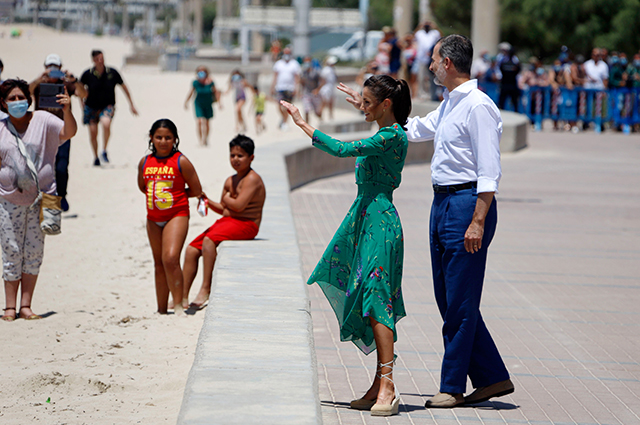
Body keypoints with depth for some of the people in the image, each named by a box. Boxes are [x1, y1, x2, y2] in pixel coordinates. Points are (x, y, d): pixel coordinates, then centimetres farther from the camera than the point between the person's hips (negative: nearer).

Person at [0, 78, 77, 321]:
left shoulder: (43, 121, 0)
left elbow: (69, 132, -13)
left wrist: (67, 110, -29)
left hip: (40, 197, -1)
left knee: (34, 252, 1)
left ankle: (26, 305, 8)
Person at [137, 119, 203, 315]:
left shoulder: (181, 162, -8)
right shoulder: (145, 162, 5)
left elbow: (196, 190, -3)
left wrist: (173, 195, 0)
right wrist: (156, 195, 9)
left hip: (177, 215, -5)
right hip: (154, 218, 5)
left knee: (170, 258, -21)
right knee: (159, 264, 11)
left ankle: (178, 304, -15)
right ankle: (161, 309, 18)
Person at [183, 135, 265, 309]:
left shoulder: (252, 179, -9)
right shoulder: (230, 181, 19)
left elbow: (238, 206, -19)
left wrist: (227, 198, 0)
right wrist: (208, 201, 5)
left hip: (245, 224, -9)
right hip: (226, 222, 9)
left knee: (208, 240, -32)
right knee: (192, 249, -1)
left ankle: (205, 290, -30)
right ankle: (183, 297, 1)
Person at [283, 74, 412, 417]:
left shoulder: (391, 137, -14)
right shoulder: (389, 132, 14)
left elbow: (341, 149, -21)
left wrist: (303, 124, -16)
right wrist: (365, 106, 49)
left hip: (380, 222, -10)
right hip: (366, 219, 10)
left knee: (377, 300, -15)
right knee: (371, 301, 8)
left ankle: (387, 387, -18)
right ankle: (380, 385, 11)